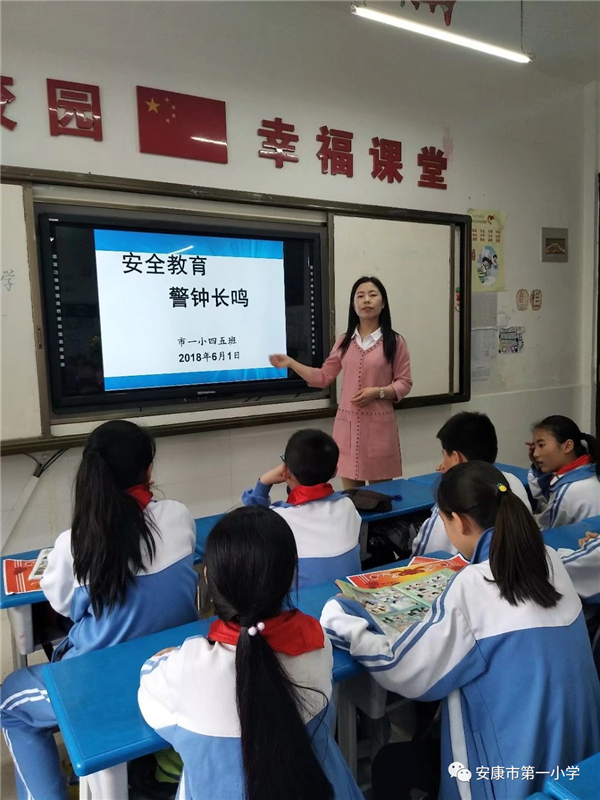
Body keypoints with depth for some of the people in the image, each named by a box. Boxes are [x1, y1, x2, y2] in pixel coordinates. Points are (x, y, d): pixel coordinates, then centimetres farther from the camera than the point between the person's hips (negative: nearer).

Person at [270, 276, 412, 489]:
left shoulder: (395, 342, -2)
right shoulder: (344, 341, 8)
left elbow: (404, 383, 1)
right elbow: (323, 377, 12)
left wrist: (378, 392, -16)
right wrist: (290, 363, 5)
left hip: (379, 424, -3)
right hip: (347, 424, 3)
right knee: (350, 493, 7)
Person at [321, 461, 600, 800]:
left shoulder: (473, 585, -25)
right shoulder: (549, 559, -5)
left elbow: (404, 672, -18)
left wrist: (341, 621, -9)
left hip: (517, 764, -7)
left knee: (389, 766, 15)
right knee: (420, 742, 24)